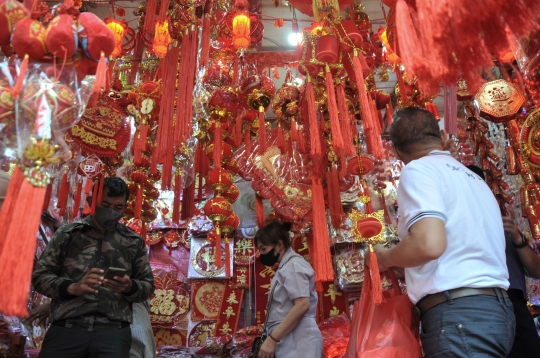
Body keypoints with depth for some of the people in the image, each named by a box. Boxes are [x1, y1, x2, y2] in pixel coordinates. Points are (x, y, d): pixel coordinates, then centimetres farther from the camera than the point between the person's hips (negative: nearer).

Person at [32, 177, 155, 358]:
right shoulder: (67, 233, 8)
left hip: (114, 330, 1)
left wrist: (129, 287, -10)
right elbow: (39, 275, 7)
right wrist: (72, 287, -11)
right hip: (66, 326, 0)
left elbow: (148, 285, 13)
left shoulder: (134, 241, 11)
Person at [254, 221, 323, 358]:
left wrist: (272, 339, -21)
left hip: (297, 342, -9)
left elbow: (302, 305, -22)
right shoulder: (286, 267, 18)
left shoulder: (292, 266, -11)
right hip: (290, 342, 9)